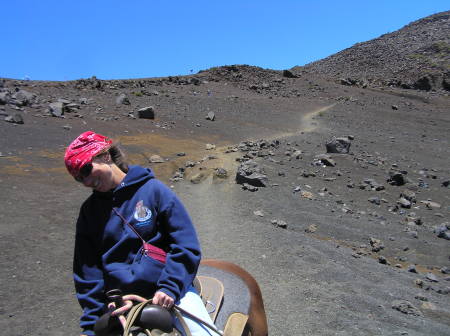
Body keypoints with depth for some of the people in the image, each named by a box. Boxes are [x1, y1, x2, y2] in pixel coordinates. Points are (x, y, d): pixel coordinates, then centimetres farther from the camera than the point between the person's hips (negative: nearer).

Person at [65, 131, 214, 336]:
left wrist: (169, 287, -15)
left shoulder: (153, 189, -3)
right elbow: (86, 272, 9)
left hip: (169, 291, -3)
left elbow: (187, 246, -5)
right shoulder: (88, 211, 9)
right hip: (118, 302, 4)